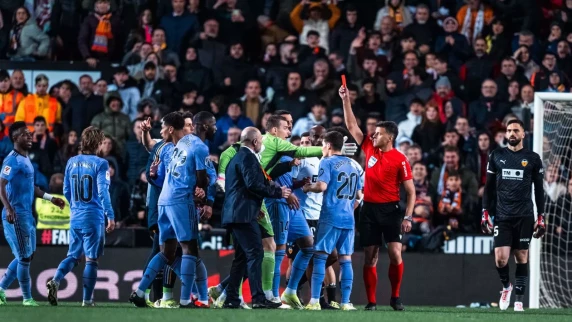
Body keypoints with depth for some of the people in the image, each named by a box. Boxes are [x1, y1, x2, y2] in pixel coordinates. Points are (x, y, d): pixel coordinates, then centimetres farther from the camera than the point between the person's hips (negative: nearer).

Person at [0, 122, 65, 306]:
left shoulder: (25, 159, 16)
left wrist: (50, 198, 31)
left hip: (27, 215, 10)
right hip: (16, 215, -10)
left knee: (27, 256, 15)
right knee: (24, 257, -4)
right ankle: (27, 298, 4)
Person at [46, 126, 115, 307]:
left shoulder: (72, 162, 7)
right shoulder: (100, 164, -10)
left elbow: (66, 190, 13)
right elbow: (103, 191, -15)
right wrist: (110, 216, -13)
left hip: (75, 217, 5)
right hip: (94, 217, -5)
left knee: (73, 256, 14)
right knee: (91, 259, 3)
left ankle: (55, 281, -11)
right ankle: (87, 300, 4)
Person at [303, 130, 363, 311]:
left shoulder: (327, 162, -4)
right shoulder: (353, 165, 15)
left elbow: (321, 186, -17)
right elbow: (359, 195, 17)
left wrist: (308, 187, 2)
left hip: (330, 217, -5)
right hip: (348, 218, 5)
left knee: (320, 256, -3)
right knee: (345, 259, 6)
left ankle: (315, 301, -9)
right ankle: (345, 302, 2)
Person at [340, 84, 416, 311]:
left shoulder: (400, 160, -6)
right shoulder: (369, 149, 6)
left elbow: (411, 191, -5)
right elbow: (352, 126, 12)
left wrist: (408, 217, -13)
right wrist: (346, 100, 6)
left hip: (390, 209, -4)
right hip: (369, 209, 4)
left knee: (395, 254, -11)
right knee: (370, 257, 2)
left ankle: (395, 297, 3)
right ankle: (371, 301, 4)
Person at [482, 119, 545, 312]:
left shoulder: (533, 158, 4)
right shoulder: (496, 156, 7)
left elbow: (539, 190, 7)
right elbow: (489, 187, 10)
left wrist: (541, 217, 2)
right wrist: (485, 213, 3)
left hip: (524, 216, -1)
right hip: (502, 216, 1)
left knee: (521, 257, 1)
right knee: (500, 259, -8)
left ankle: (519, 300, 9)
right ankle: (506, 286, 21)